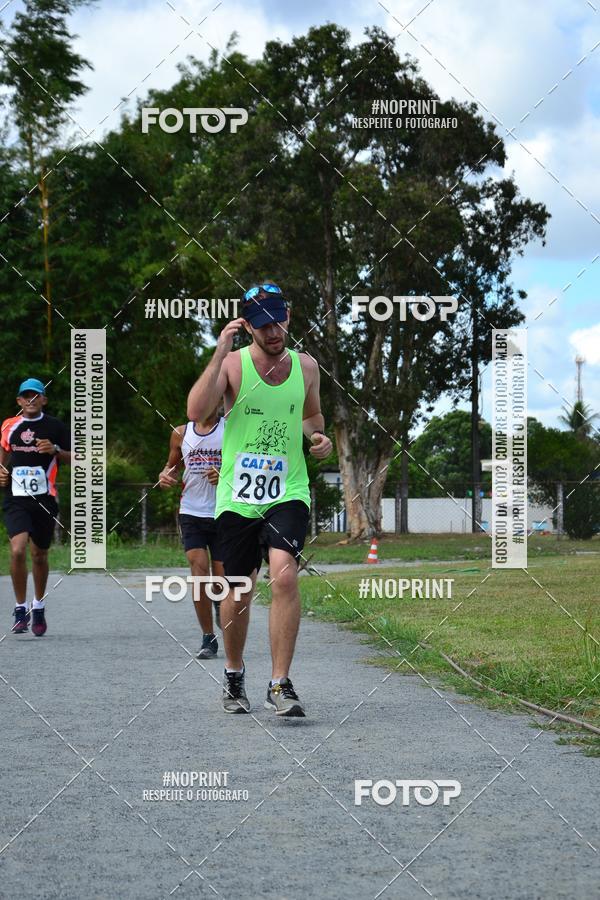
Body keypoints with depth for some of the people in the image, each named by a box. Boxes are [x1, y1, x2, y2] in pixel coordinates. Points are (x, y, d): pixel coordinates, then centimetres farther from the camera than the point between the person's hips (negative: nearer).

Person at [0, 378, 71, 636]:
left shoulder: (55, 427, 2)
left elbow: (73, 458, 6)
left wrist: (55, 450, -13)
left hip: (45, 499, 0)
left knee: (39, 555, 11)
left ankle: (38, 606, 33)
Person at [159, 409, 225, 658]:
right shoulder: (181, 433, 9)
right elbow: (172, 465, 22)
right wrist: (165, 476, -1)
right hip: (191, 513, 1)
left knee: (222, 576, 1)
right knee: (198, 567, -14)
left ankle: (219, 603, 39)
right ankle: (208, 638, -6)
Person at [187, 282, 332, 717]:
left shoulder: (306, 366, 5)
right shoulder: (232, 364, -6)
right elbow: (196, 411, -24)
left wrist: (318, 436, 3)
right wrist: (219, 354, -29)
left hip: (288, 492, 1)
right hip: (237, 496, -1)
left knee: (285, 575, -21)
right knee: (238, 594, 7)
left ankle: (281, 684, -15)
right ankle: (234, 674, 32)